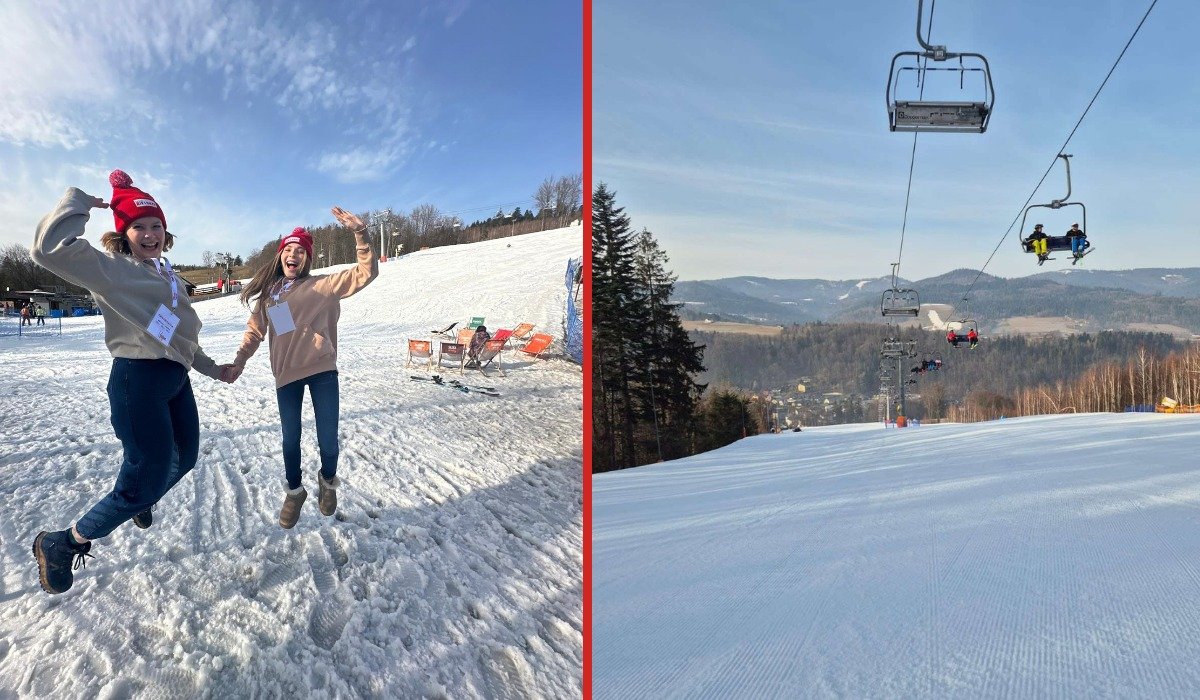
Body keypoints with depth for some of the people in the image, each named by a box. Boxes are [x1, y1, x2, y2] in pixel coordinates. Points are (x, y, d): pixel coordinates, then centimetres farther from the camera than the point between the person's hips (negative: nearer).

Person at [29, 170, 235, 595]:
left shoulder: (165, 275, 17)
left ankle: (143, 500, 51)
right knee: (146, 480, -8)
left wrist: (212, 368, 28)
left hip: (176, 378, 9)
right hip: (139, 379, -9)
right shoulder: (111, 269, -8)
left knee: (185, 458, 22)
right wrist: (78, 202, -15)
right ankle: (62, 544, 13)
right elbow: (50, 249, -27)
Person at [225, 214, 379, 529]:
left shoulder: (322, 286, 1)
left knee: (328, 439, 1)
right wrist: (239, 361, 4)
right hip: (286, 374, 3)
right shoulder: (268, 293, 11)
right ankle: (294, 491, 33)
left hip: (322, 371, -2)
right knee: (290, 438, 11)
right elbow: (254, 330, 16)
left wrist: (359, 233, -18)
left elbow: (366, 272, -7)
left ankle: (328, 481, 32)